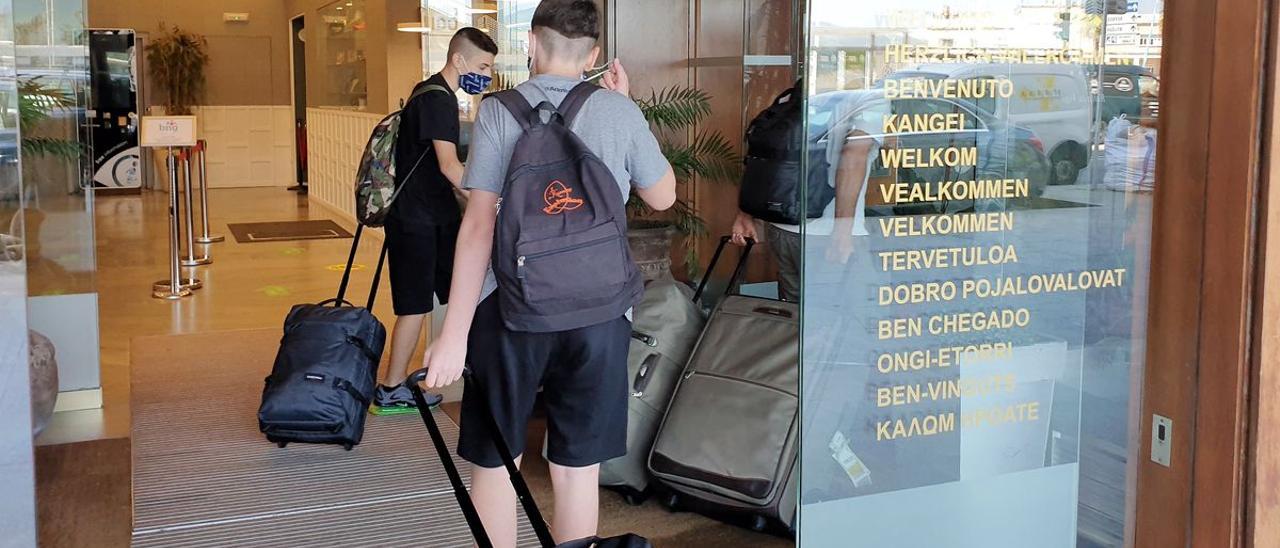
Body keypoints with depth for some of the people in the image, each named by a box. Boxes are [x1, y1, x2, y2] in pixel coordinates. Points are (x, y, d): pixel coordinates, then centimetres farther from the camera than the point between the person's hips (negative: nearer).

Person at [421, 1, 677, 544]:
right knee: (578, 469, 11)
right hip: (596, 313, 1)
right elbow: (663, 197, 14)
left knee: (493, 462, 14)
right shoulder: (619, 112, 0)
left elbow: (479, 224, -11)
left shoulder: (499, 112, -4)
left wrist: (455, 334, -10)